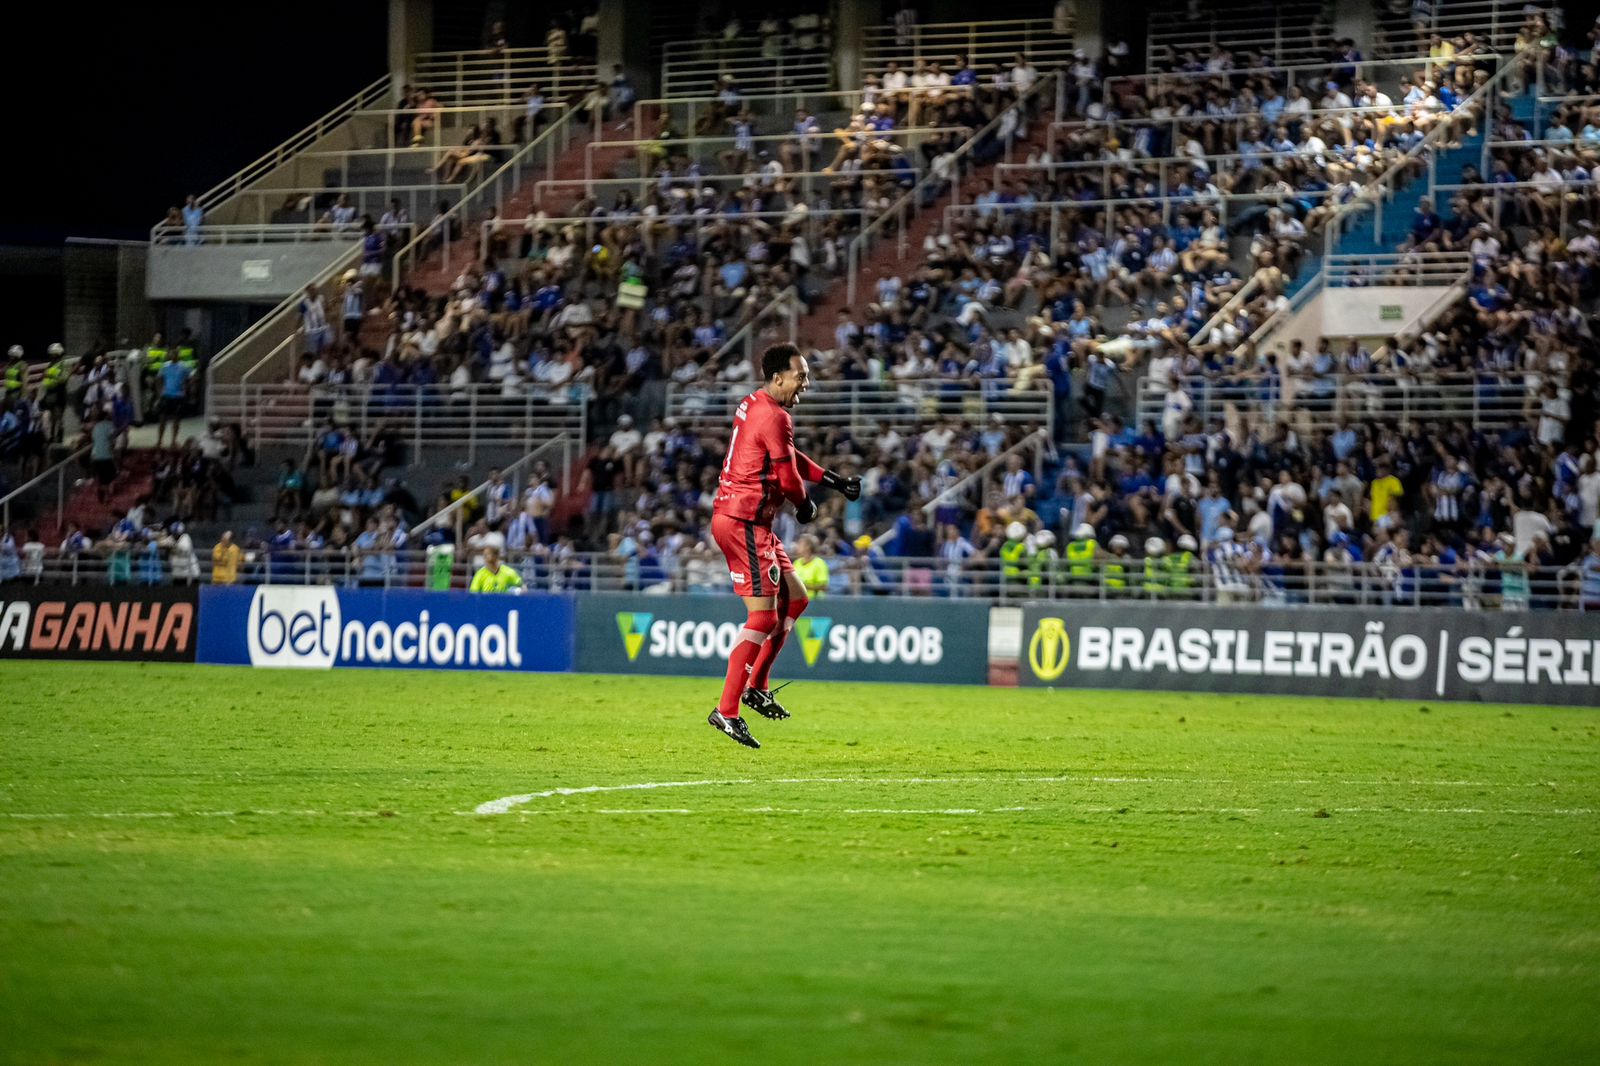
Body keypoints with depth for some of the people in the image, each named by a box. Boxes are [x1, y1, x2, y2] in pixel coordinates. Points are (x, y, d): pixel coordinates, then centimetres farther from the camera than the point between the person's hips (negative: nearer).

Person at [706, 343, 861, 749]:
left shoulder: (753, 405, 14)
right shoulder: (774, 417, -17)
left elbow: (792, 459, 24)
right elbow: (788, 477, -14)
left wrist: (835, 481, 18)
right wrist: (805, 506, 7)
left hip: (743, 520, 10)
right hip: (743, 523, -10)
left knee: (795, 599, 18)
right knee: (764, 617, -10)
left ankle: (756, 686, 21)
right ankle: (726, 711, -11)